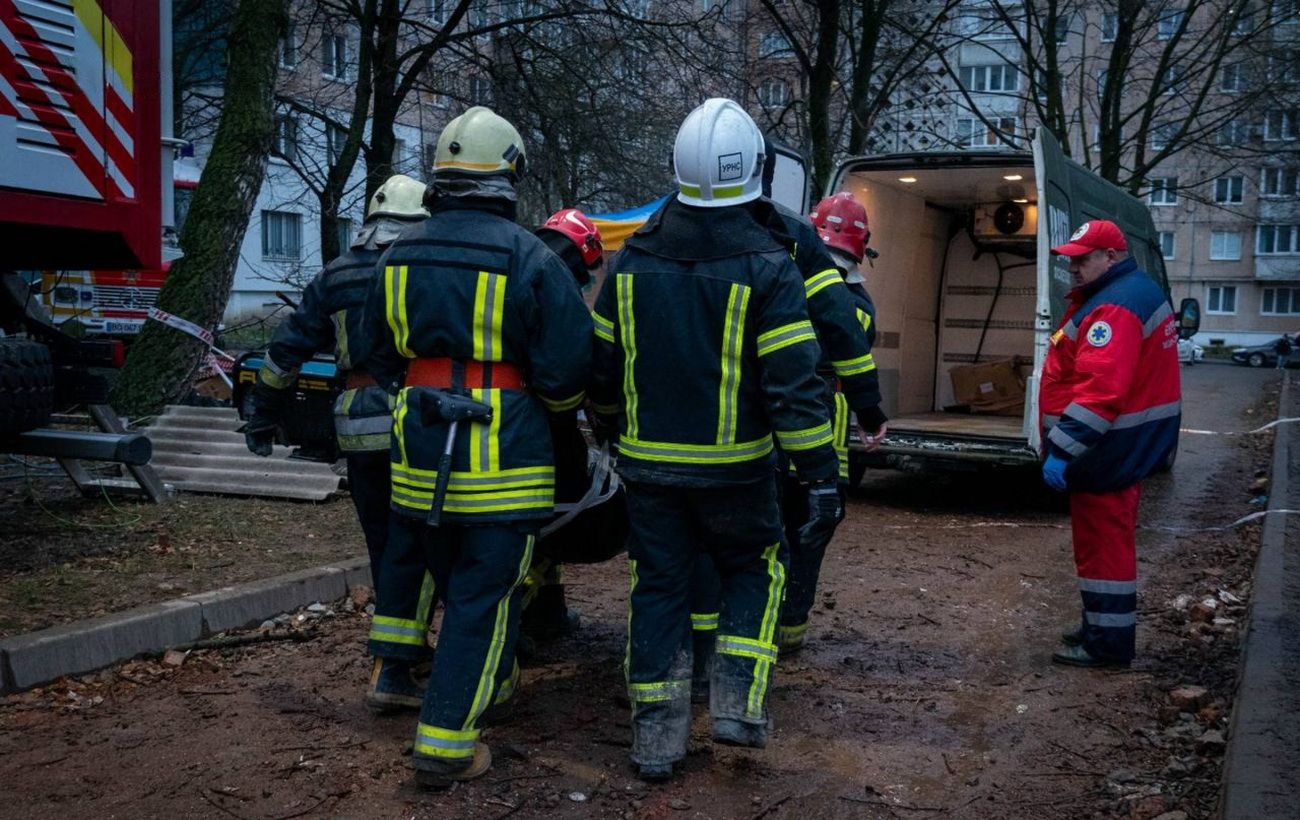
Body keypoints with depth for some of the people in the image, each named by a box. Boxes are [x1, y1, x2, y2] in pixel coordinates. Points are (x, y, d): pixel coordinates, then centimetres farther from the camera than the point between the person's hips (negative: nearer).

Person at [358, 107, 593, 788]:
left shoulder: (397, 257, 6)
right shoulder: (530, 258, -12)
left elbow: (380, 356, 16)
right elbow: (566, 370, -10)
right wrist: (556, 407, 11)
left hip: (419, 451, 6)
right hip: (503, 459, -6)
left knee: (454, 580, 24)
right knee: (483, 597, 2)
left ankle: (487, 682, 43)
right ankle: (445, 744, 5)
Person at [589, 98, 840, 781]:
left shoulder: (634, 258, 1)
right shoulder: (768, 267, -12)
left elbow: (603, 362, 9)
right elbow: (795, 384, -16)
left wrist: (613, 427, 27)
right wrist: (821, 475, -11)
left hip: (648, 462, 3)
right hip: (734, 465, -3)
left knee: (659, 587, 11)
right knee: (753, 571, 18)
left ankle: (655, 735, 14)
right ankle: (738, 700, 8)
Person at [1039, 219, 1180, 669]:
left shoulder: (1115, 308, -21)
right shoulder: (1136, 291, 14)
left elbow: (1099, 390, -31)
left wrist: (1062, 450, -31)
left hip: (1109, 448, -11)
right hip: (1129, 444, 11)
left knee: (1102, 540, -3)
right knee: (1108, 537, 19)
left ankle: (1107, 642, 5)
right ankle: (1104, 626, 30)